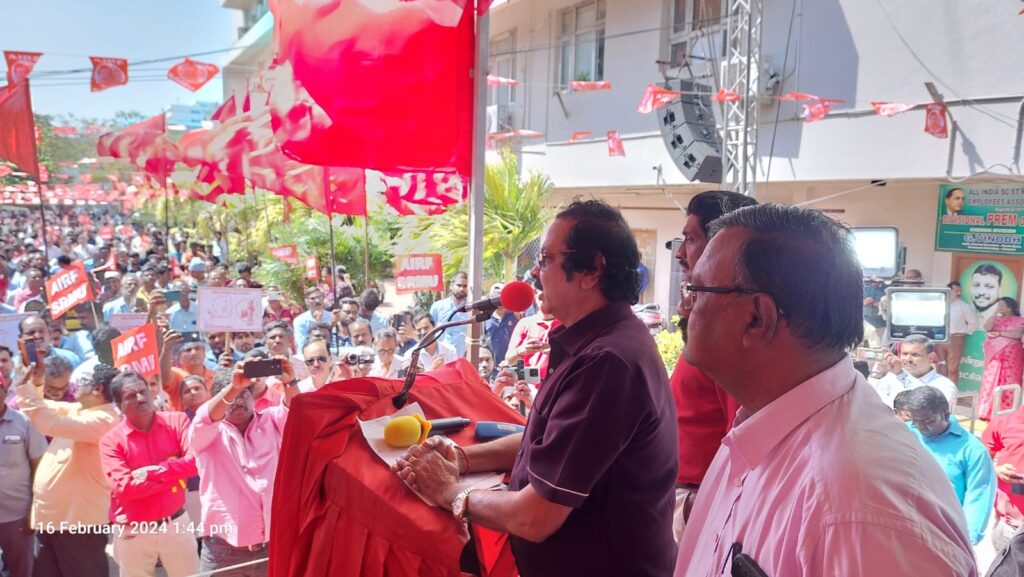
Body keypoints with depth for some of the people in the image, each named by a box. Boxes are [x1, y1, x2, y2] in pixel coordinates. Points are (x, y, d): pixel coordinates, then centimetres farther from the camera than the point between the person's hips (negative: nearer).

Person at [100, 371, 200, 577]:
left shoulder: (176, 421, -4)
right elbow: (123, 488, -20)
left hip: (176, 523, 1)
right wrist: (176, 473, -17)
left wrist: (152, 472, -21)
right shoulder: (111, 440, -9)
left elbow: (196, 461, -16)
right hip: (133, 531, -1)